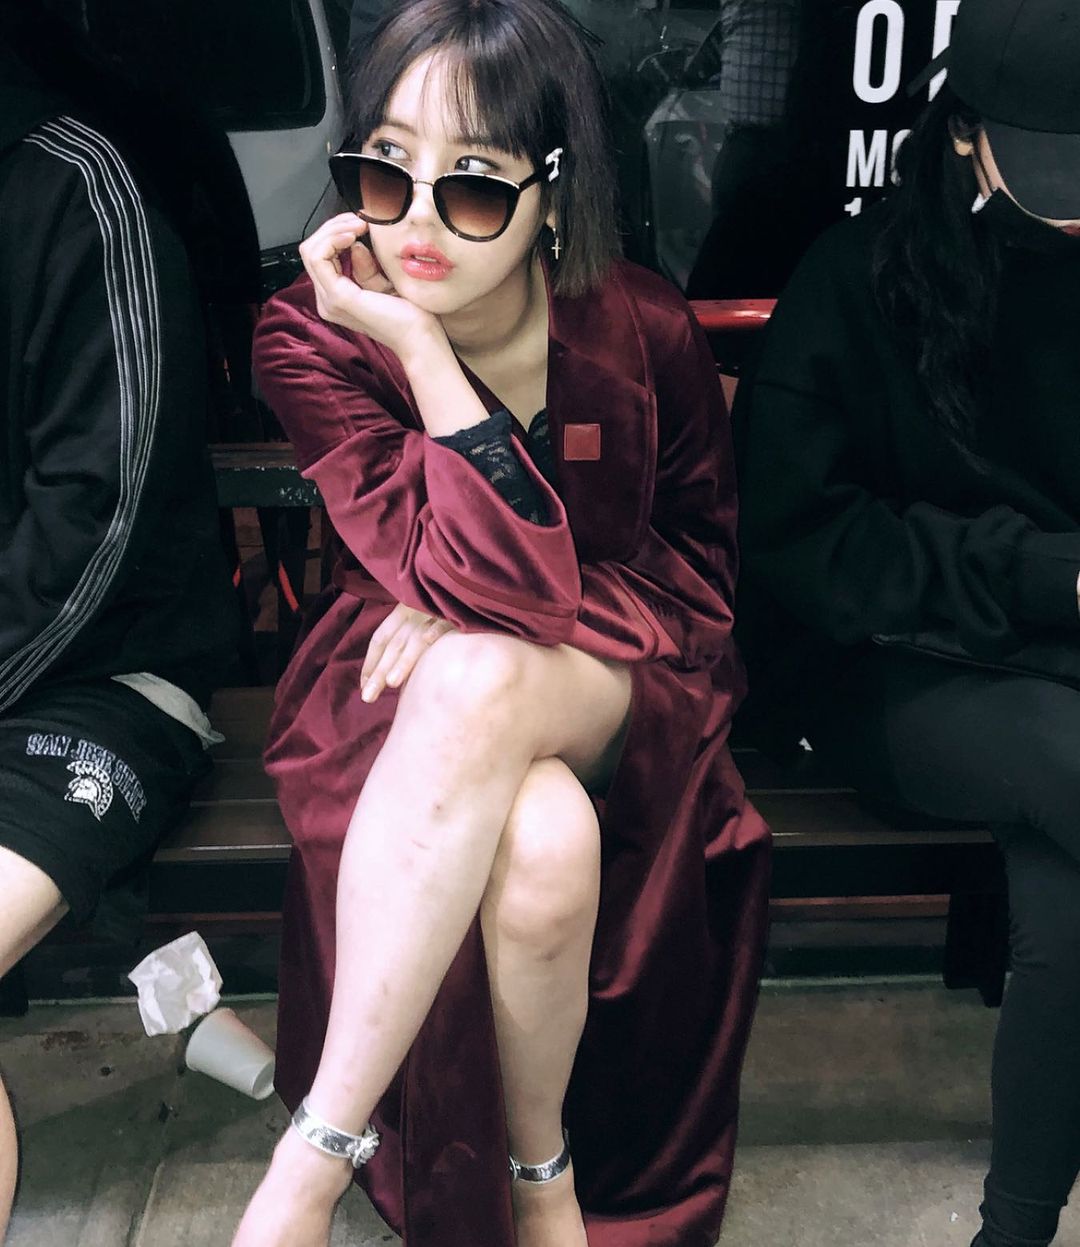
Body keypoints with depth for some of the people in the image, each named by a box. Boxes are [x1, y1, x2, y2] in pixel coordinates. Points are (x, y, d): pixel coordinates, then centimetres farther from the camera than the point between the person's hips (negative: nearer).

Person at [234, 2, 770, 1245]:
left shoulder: (641, 329, -8)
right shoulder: (312, 336, -12)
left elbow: (698, 556, 3)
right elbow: (502, 578, -22)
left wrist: (479, 622, -11)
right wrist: (419, 349, -28)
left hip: (612, 677, 1)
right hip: (408, 682, 0)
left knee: (477, 682, -37)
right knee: (542, 846, -36)